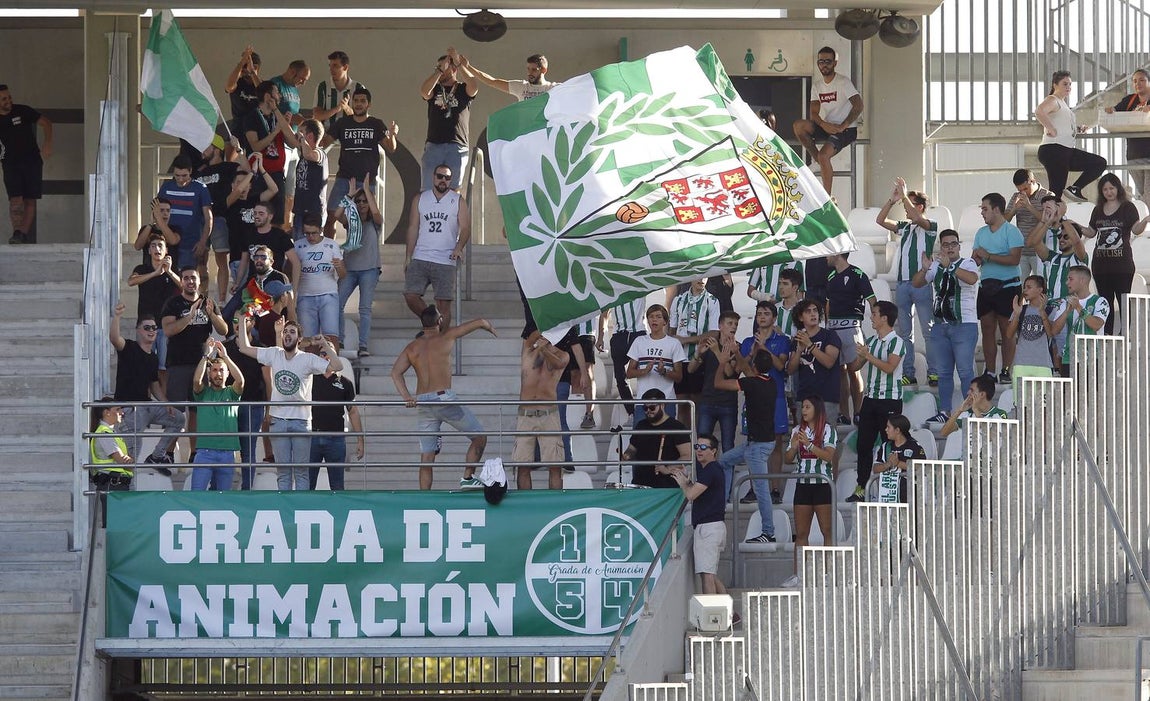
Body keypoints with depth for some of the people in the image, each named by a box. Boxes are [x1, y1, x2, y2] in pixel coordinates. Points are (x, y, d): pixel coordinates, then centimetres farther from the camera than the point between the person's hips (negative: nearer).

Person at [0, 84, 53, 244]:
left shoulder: (22, 111, -2)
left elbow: (45, 123, 3)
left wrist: (47, 143, -11)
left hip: (32, 161, 0)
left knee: (30, 200, -3)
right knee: (15, 199, -16)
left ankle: (24, 234, -1)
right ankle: (17, 233, -23)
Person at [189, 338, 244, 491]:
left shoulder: (231, 393, 13)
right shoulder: (203, 393, 12)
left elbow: (240, 380, -7)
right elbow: (197, 380, -10)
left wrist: (225, 356, -10)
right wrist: (206, 355, -12)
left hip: (227, 453, 1)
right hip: (204, 452, -1)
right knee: (196, 495, -11)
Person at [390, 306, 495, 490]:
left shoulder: (412, 348, 13)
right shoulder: (447, 338, 3)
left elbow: (396, 372, -1)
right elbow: (480, 322, 12)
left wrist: (407, 397, -8)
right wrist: (490, 328, 34)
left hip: (423, 404, 5)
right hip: (444, 397, -5)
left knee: (426, 459, 5)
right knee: (479, 437, 10)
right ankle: (468, 478, 1)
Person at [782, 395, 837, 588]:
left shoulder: (828, 430, -2)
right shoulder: (798, 431, 13)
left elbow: (828, 456, -14)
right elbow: (788, 459, 11)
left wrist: (809, 444, -24)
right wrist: (794, 446, -9)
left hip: (823, 484, -5)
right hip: (803, 484, 5)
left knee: (827, 531, -3)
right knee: (801, 533, 3)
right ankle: (798, 576, 3)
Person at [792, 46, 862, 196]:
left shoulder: (843, 82, -8)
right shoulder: (817, 85, 10)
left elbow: (858, 106, -18)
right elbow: (814, 112, 3)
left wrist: (842, 126, -23)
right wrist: (823, 124, -19)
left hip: (846, 129, -6)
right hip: (826, 126, 6)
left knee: (824, 155, -28)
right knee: (799, 125, -19)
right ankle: (819, 161, -9)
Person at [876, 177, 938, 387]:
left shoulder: (930, 226, 0)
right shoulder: (904, 227, 16)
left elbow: (917, 219, -20)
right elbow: (881, 221, 11)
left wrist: (904, 195, -15)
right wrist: (892, 201, 1)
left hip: (922, 283, -6)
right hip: (903, 283, 6)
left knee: (928, 331, -6)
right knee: (904, 332, 6)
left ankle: (934, 373, -5)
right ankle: (908, 374, 9)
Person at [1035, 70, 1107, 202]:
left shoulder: (1062, 103, 22)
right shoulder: (1052, 100, -7)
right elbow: (1039, 111, -30)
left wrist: (1078, 129, 16)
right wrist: (1051, 129, -24)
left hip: (1067, 151, 10)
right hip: (1053, 150, -10)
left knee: (1100, 163, 7)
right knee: (1056, 191, -12)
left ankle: (1074, 190, 0)